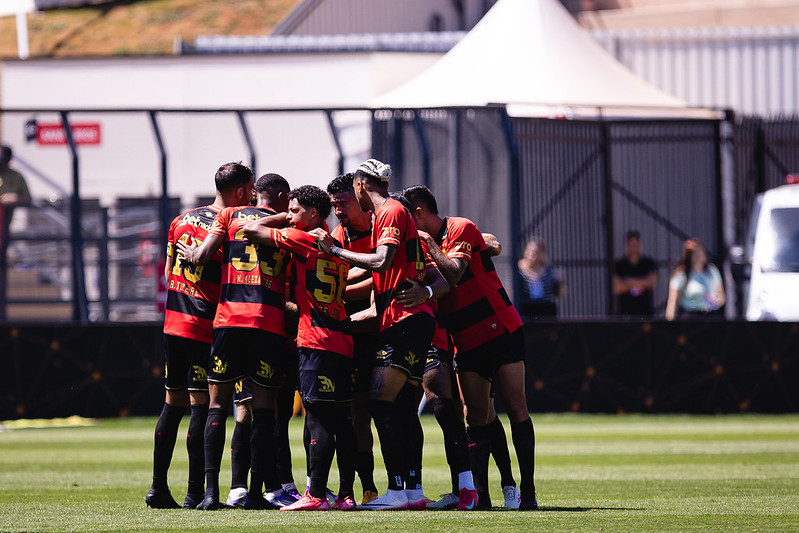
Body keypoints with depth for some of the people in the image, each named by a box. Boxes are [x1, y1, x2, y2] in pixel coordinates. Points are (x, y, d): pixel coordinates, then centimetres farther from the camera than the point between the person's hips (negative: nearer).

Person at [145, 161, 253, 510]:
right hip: (206, 329, -7)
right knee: (201, 405, -4)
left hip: (174, 323, 7)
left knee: (173, 403, 13)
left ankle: (158, 487, 14)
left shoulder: (181, 221, 11)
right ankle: (195, 493, -5)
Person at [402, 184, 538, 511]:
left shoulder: (461, 229, -9)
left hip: (501, 330, -7)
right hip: (467, 342, 7)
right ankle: (479, 493, -5)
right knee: (476, 416, -2)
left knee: (515, 407, -7)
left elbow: (454, 273, -24)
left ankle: (528, 491, -6)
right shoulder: (423, 244, 12)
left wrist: (431, 246, -18)